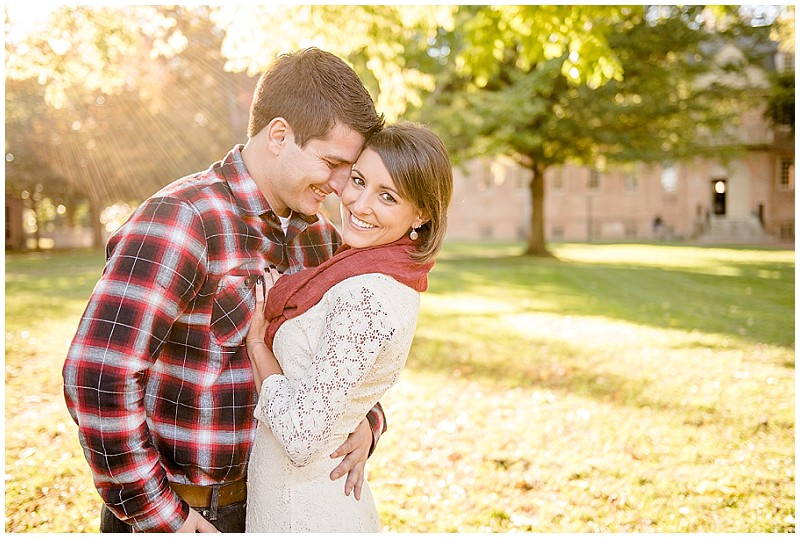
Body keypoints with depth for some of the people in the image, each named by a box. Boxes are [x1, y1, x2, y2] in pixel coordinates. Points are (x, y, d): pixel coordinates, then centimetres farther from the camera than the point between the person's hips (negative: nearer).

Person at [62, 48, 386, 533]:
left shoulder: (319, 237, 2)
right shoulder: (181, 219, -20)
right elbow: (96, 376, -26)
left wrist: (366, 420, -6)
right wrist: (161, 518, -20)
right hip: (179, 511, -6)